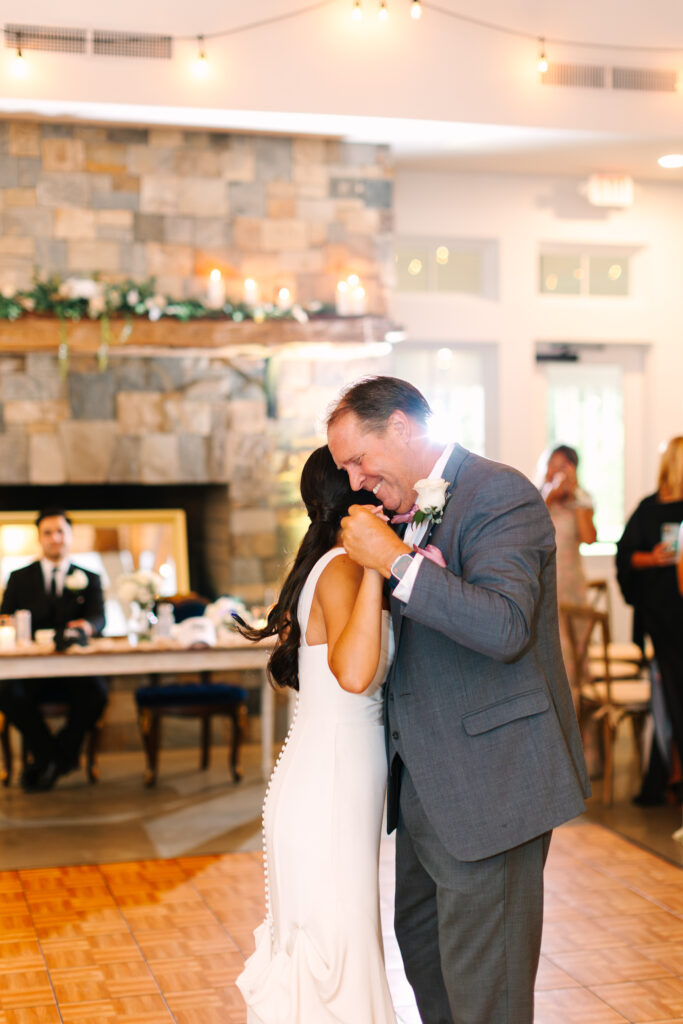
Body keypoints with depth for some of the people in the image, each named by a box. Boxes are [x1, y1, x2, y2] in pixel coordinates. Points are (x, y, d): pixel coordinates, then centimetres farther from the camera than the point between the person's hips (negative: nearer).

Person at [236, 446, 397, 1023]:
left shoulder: (341, 568, 12)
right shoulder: (341, 569, -18)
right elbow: (353, 674, -34)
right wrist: (375, 567, -32)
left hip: (335, 785, 10)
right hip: (330, 788, -10)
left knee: (310, 952, 18)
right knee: (339, 960, -2)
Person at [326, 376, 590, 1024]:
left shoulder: (499, 496, -16)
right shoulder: (409, 511, 12)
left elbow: (504, 627, -30)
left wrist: (396, 560, -27)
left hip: (486, 784, -9)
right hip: (425, 780, 10)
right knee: (419, 936, 22)